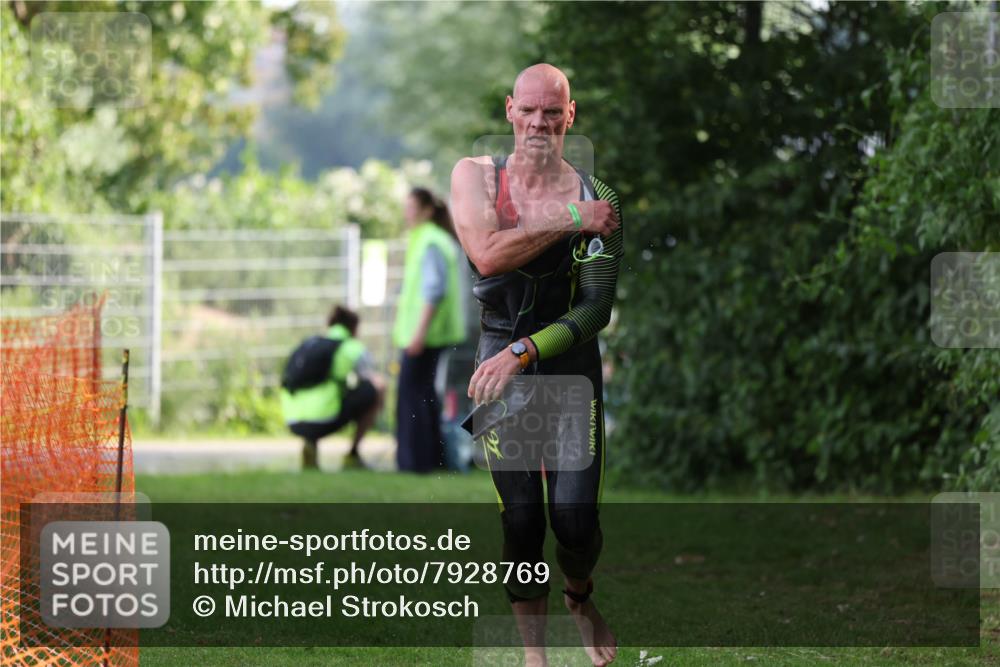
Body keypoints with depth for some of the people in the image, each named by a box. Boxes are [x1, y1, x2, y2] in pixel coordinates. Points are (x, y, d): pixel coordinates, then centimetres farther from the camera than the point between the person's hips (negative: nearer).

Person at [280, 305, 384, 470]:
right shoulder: (353, 348, 7)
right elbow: (375, 382, 11)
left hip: (293, 423, 6)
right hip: (323, 420, -6)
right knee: (378, 389, 11)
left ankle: (310, 444, 9)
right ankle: (353, 454, 9)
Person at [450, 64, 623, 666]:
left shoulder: (596, 199, -4)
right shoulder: (476, 176, 0)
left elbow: (597, 310, -8)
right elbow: (487, 255, -18)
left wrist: (522, 353, -17)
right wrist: (569, 222, -16)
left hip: (571, 361, 0)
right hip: (499, 358, 1)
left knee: (575, 522, -8)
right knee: (520, 520, -4)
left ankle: (581, 597, 25)